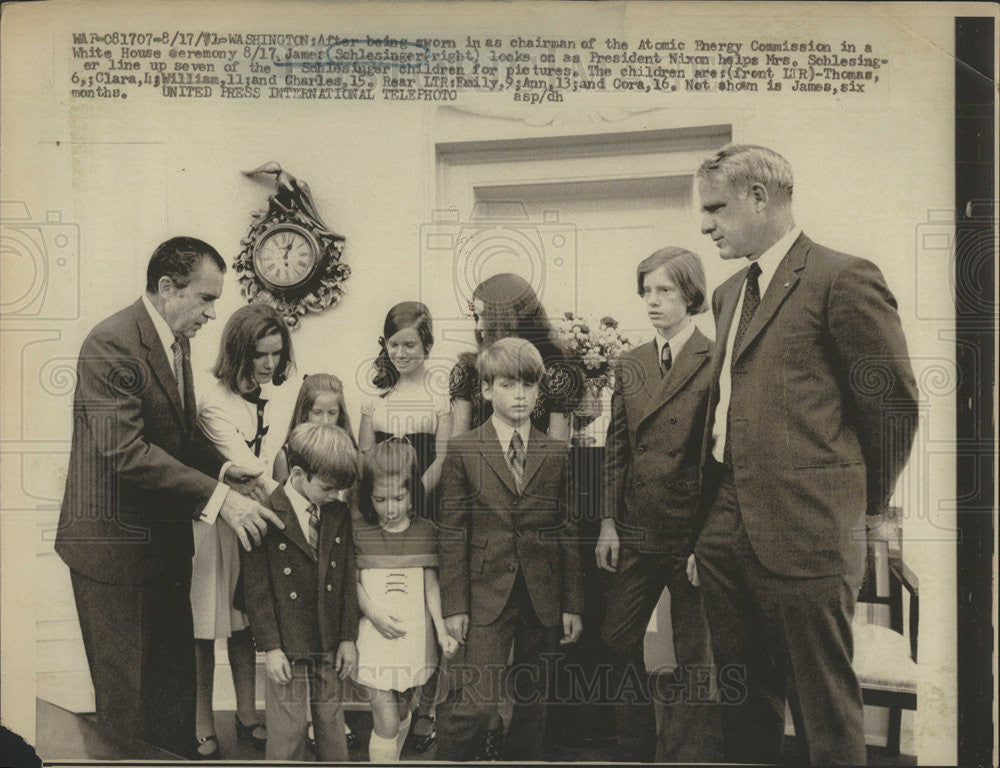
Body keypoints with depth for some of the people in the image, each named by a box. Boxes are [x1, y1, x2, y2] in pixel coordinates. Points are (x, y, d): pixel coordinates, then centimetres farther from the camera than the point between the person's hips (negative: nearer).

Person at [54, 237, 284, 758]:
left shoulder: (177, 342, 10)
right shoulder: (111, 343, -20)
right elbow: (124, 450, -27)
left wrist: (223, 469, -1)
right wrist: (216, 497, -28)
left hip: (166, 539, 9)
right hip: (114, 544, -8)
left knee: (175, 673, 18)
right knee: (127, 690, 6)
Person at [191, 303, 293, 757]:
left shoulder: (265, 394, 4)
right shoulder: (214, 405, -20)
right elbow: (248, 470, -23)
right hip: (214, 521, -7)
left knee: (243, 624, 16)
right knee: (206, 632, 4)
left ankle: (247, 718, 29)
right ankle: (204, 732, 18)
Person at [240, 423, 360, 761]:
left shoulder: (339, 514, 3)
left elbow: (348, 579, 6)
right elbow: (257, 589, -11)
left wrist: (348, 638, 3)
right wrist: (270, 647, -11)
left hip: (331, 646, 4)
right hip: (287, 650, -4)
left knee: (333, 727, 16)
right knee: (287, 733, 7)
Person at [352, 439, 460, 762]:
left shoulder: (426, 532, -2)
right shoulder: (360, 534, -6)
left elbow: (431, 584, 5)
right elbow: (353, 581, 0)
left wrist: (441, 630, -2)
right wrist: (374, 613, -15)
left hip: (414, 636, 2)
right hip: (375, 637, -2)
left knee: (402, 713, 19)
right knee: (386, 723, -6)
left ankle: (391, 760, 41)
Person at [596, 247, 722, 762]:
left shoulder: (717, 363, -6)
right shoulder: (629, 365, 10)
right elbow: (616, 448, 10)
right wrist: (608, 522, 4)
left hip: (693, 531, -5)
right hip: (636, 528, 5)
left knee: (693, 654, 8)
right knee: (619, 640, 11)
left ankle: (683, 752, 25)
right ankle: (634, 749, 30)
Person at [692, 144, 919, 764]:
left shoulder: (843, 277, -8)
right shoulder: (729, 294, 17)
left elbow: (896, 402, -6)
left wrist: (865, 499, 4)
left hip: (806, 535, -7)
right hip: (729, 536, 8)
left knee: (825, 709, 5)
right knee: (744, 706, 17)